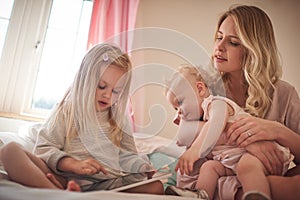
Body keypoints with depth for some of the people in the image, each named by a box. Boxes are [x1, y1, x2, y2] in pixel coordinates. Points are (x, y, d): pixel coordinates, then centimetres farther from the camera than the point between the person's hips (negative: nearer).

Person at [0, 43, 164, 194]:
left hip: (108, 183, 3)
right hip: (69, 179, -2)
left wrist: (143, 167, -4)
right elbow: (44, 148, 2)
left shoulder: (118, 119, 18)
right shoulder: (68, 110, 9)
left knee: (156, 187, -24)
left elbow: (127, 156, 19)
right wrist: (73, 164, -16)